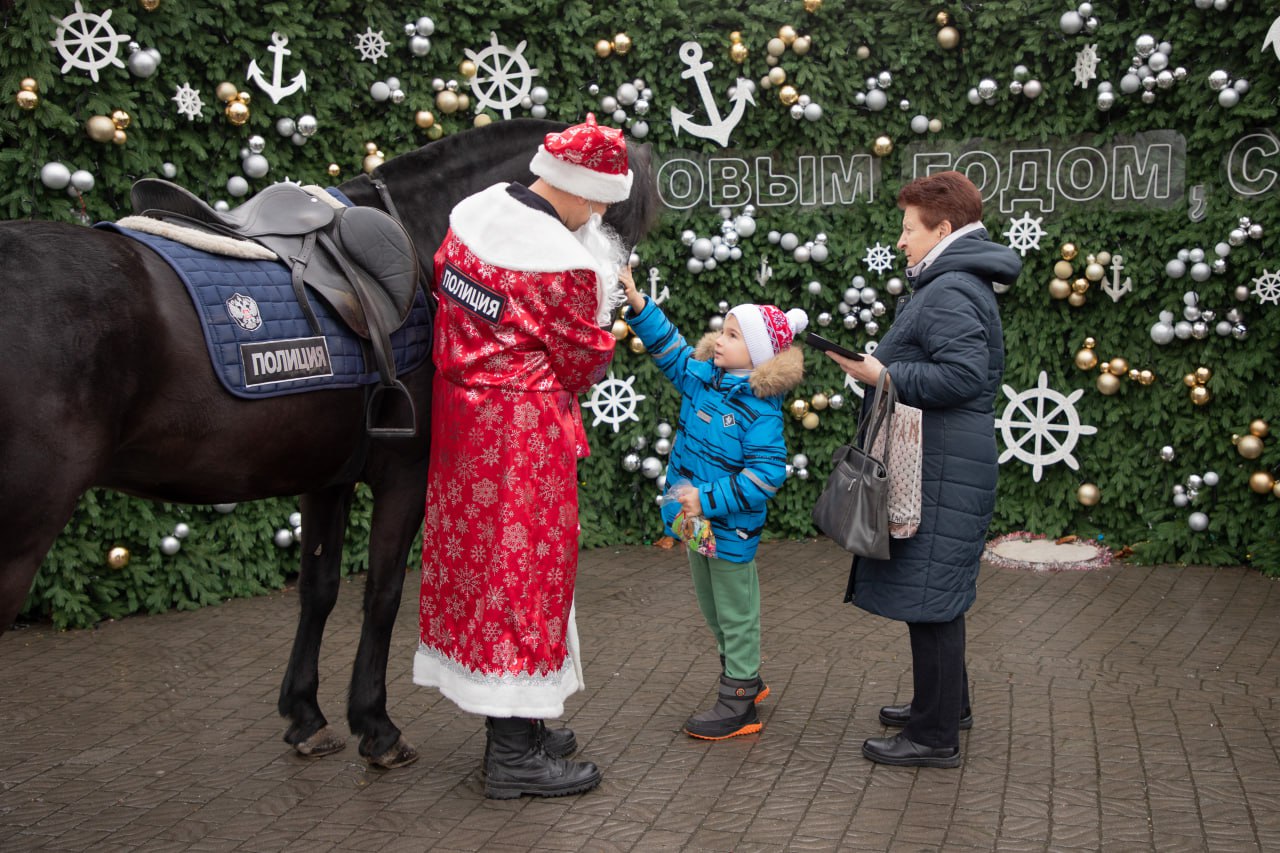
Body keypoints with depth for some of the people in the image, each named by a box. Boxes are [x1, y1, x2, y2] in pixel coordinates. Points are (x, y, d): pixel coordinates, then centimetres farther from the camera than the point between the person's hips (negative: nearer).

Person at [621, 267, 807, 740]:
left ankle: (738, 703, 17)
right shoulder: (701, 377, 0)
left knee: (736, 614, 5)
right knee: (712, 609, 22)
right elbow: (669, 348, 13)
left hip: (731, 530, -8)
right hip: (695, 523, 8)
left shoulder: (760, 409, -20)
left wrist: (710, 499, -27)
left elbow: (766, 474, -25)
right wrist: (639, 305, 3)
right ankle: (745, 678, 39)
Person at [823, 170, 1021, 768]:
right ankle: (946, 704, 36)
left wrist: (884, 375, -20)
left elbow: (964, 374, -26)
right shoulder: (950, 286, 18)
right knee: (934, 597, 22)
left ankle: (935, 737, 4)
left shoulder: (949, 293, -16)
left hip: (940, 473, -11)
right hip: (935, 467, 11)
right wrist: (885, 367, 15)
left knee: (930, 600, -5)